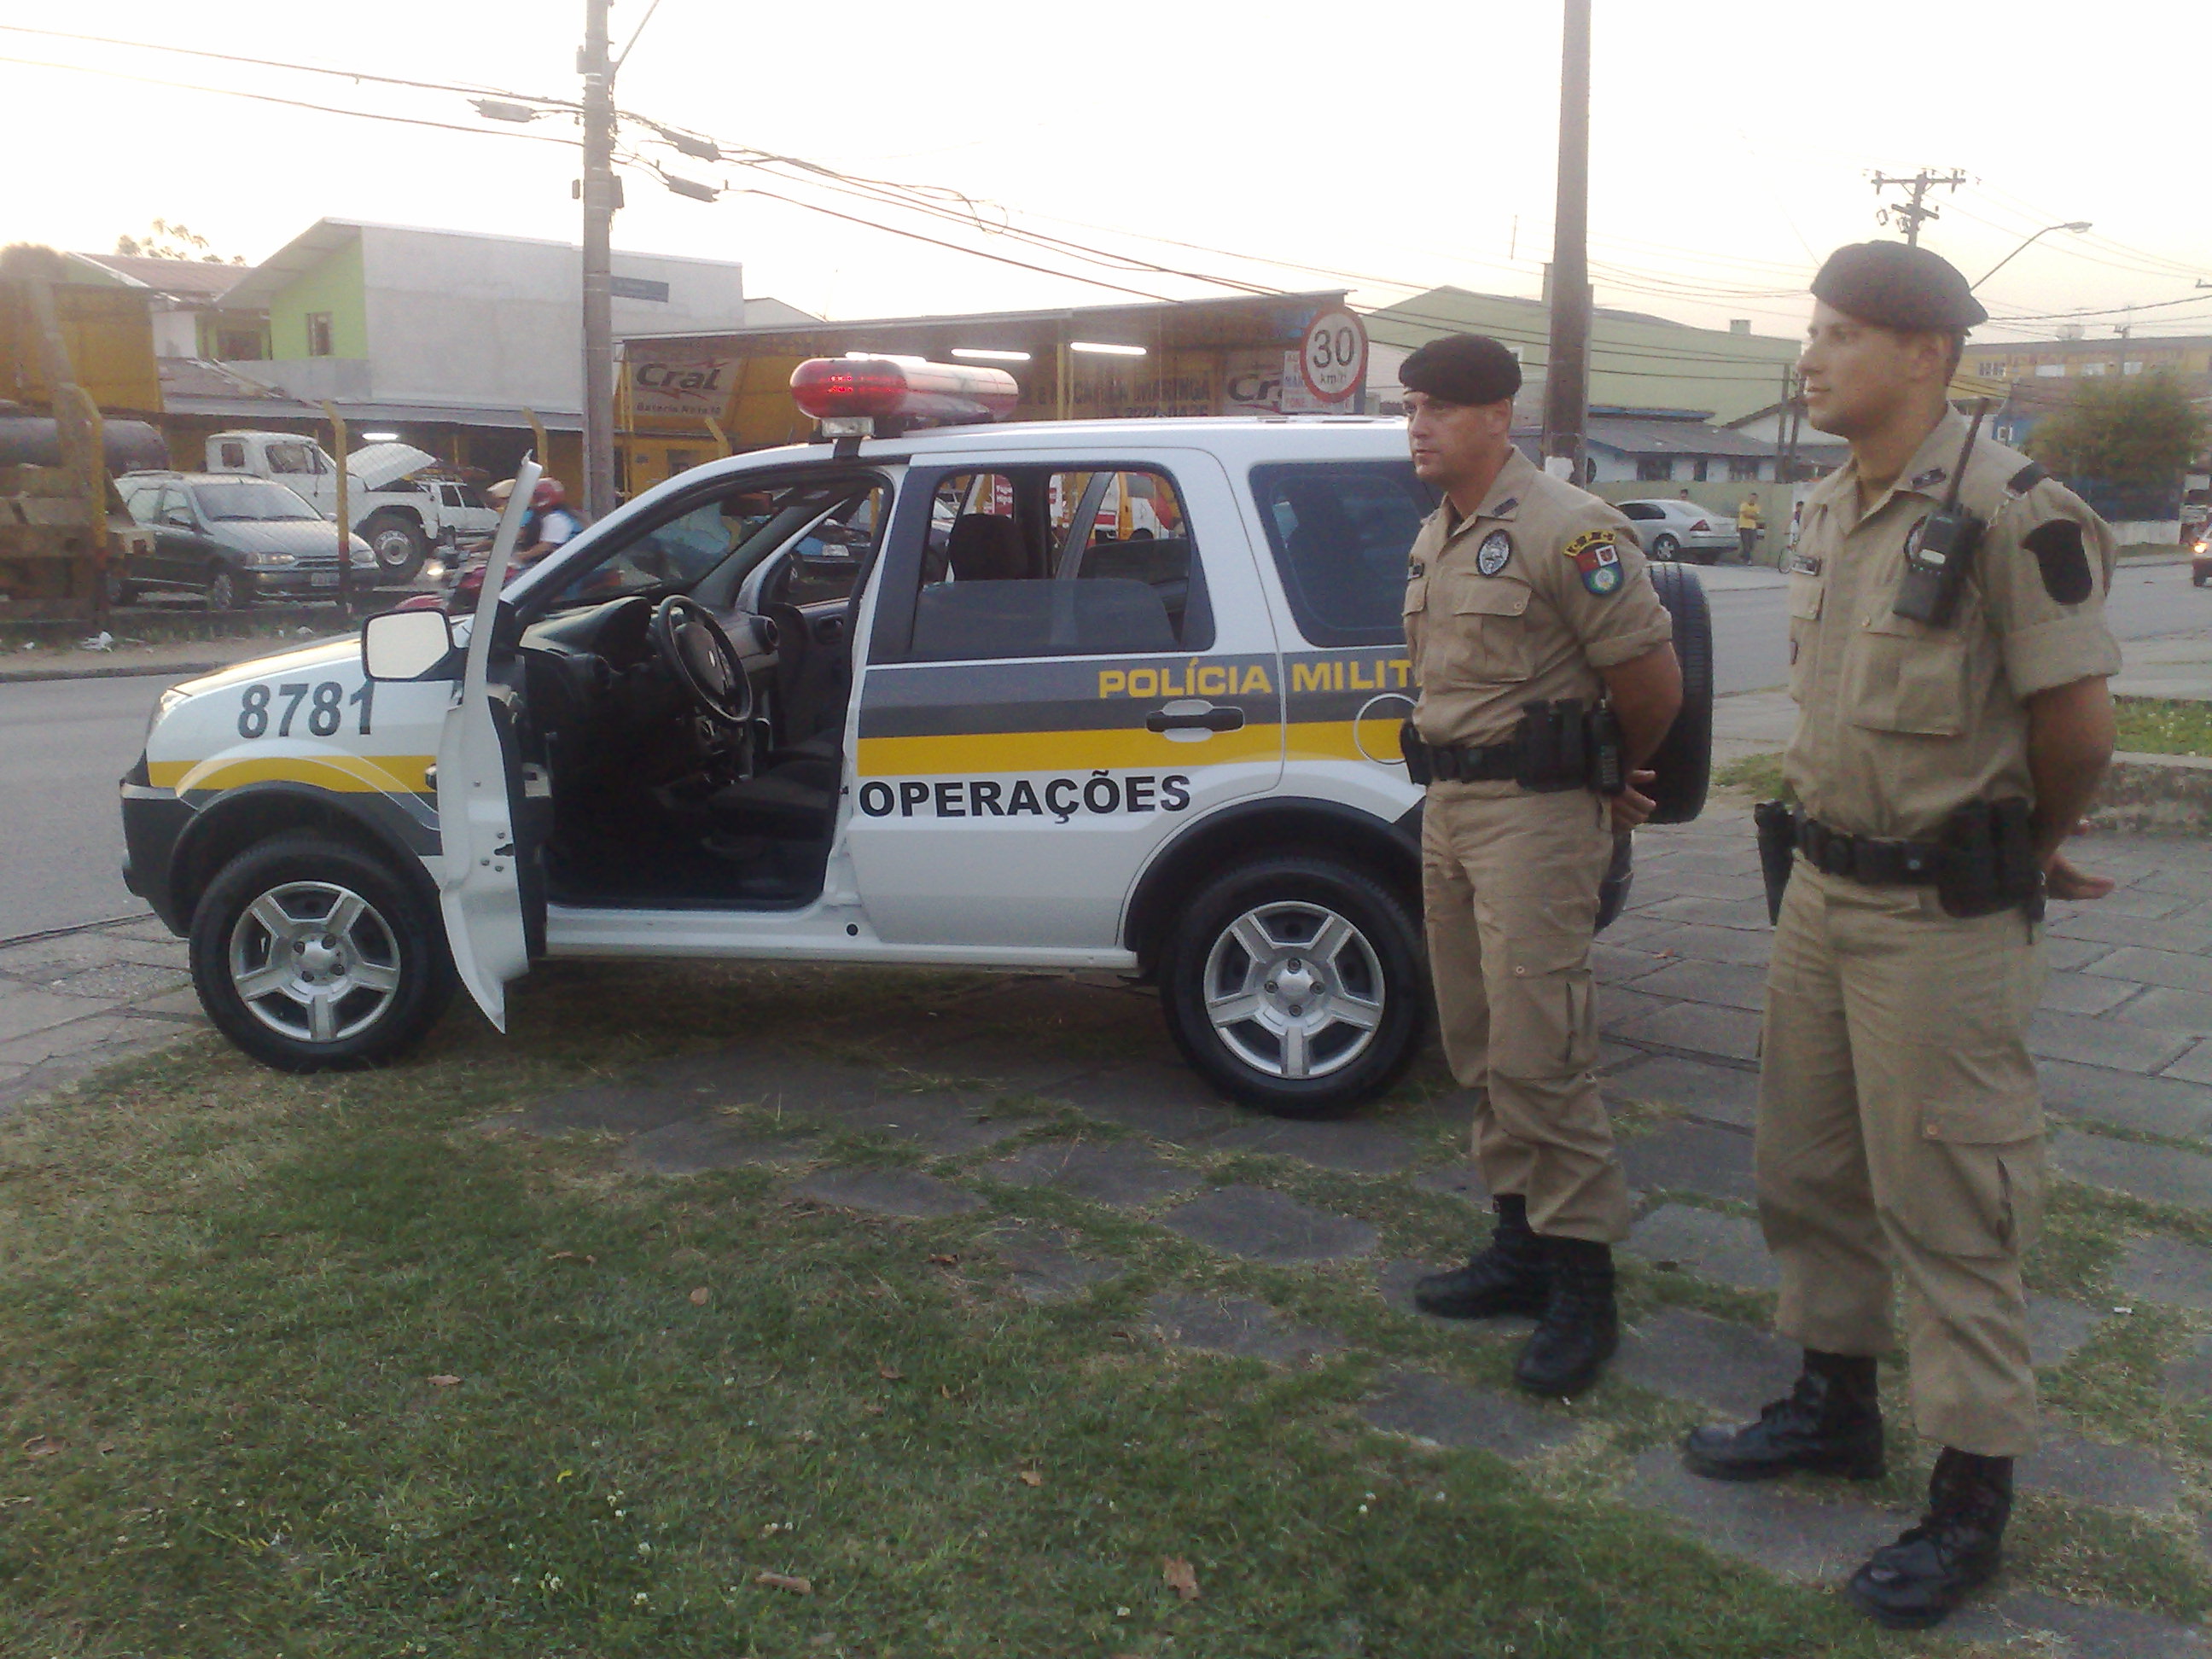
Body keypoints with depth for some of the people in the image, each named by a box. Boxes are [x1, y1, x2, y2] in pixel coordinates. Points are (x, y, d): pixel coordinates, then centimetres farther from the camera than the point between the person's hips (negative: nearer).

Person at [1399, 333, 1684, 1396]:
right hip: (1448, 807, 9)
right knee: (1478, 1049, 13)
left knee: (1538, 1054, -9)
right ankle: (1522, 1246, 25)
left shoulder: (1565, 530, -13)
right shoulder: (1434, 538, 15)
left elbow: (1651, 681, -12)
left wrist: (1614, 780, 3)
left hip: (1536, 812, -9)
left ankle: (1583, 1287, 2)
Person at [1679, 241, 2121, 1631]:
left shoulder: (2011, 512, -17)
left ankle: (1974, 1493, 19)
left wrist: (2029, 845, 1)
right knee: (1809, 1171, 18)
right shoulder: (1831, 509, 9)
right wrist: (1819, 846, 12)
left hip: (1945, 915, -8)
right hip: (1822, 888, 8)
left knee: (1945, 1203, 2)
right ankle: (1838, 1405, 37)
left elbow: (2079, 725, -15)